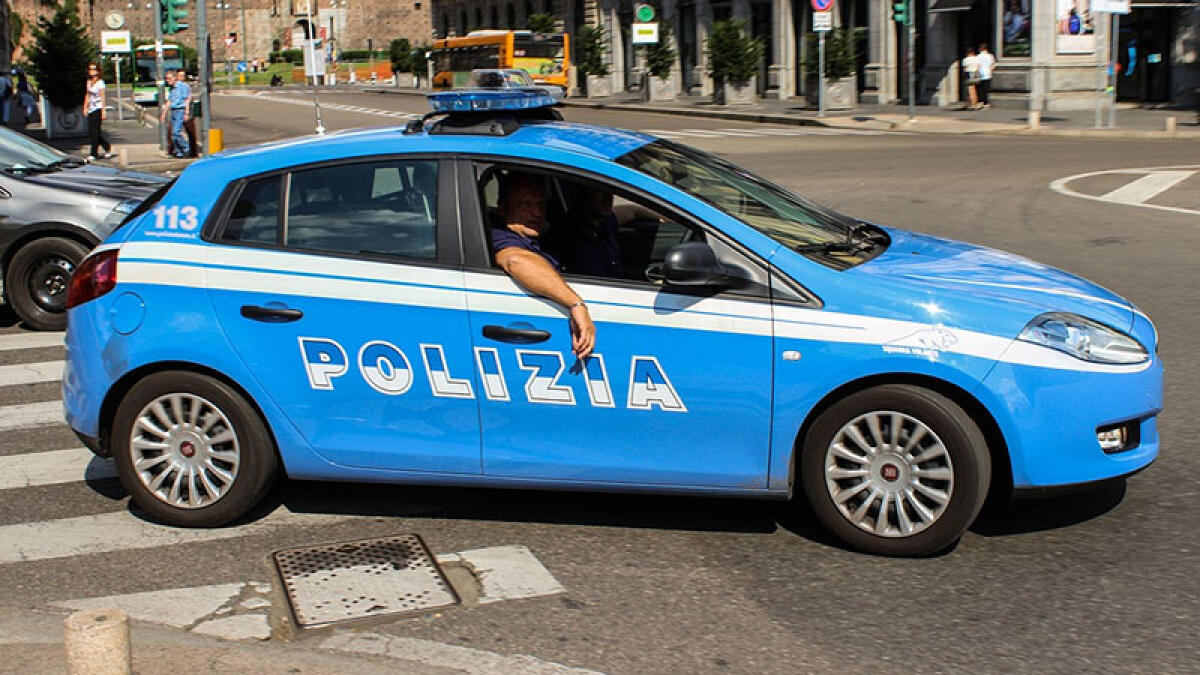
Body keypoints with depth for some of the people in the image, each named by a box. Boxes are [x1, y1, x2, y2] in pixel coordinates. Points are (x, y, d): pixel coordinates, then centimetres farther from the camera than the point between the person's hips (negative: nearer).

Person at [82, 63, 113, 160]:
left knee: (94, 131, -8)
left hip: (98, 109, -7)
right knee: (91, 132, 6)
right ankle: (107, 147, 21)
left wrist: (103, 111, -12)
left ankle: (94, 153, -4)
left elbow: (102, 97, -9)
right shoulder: (89, 82, 13)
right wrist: (85, 107, 12)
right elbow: (87, 95, 19)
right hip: (91, 109, 7)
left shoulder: (100, 82, -6)